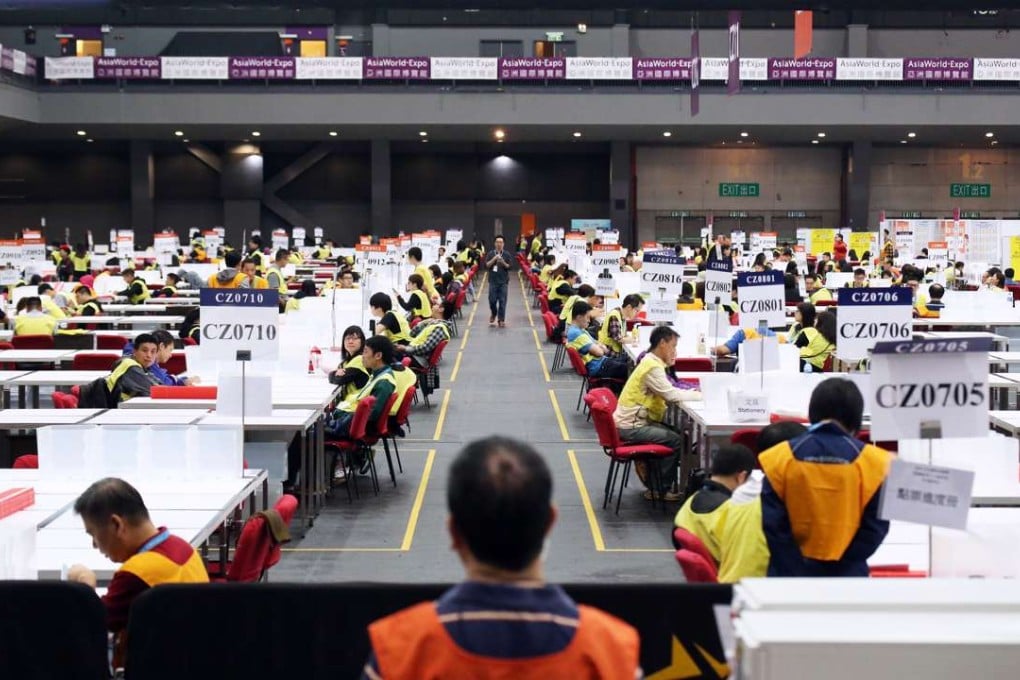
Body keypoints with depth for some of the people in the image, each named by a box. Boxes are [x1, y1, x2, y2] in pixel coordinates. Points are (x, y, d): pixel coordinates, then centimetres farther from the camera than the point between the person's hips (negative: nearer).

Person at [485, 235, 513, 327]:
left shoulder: (507, 254, 4)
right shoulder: (491, 254, 5)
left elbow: (510, 266, 3)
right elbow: (487, 265, -2)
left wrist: (503, 262, -13)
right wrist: (494, 259, -14)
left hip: (503, 281, 0)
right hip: (493, 281, 0)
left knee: (502, 301, -3)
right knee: (492, 300, -1)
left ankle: (501, 320, 2)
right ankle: (493, 314, 27)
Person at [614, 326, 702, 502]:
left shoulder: (651, 362, 13)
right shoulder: (653, 367, -19)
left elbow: (667, 393, 15)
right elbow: (671, 395, -21)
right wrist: (700, 395, -10)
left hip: (633, 421, 10)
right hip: (631, 427, -10)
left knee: (672, 433, 14)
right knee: (676, 440, -11)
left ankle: (656, 484, 16)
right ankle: (660, 490, -1)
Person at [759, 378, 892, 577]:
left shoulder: (780, 458, -4)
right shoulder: (871, 462, -6)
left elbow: (773, 524, -7)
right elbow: (875, 526, -7)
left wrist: (795, 570, -3)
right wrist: (840, 563, -2)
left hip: (791, 577, 1)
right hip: (847, 576, -1)